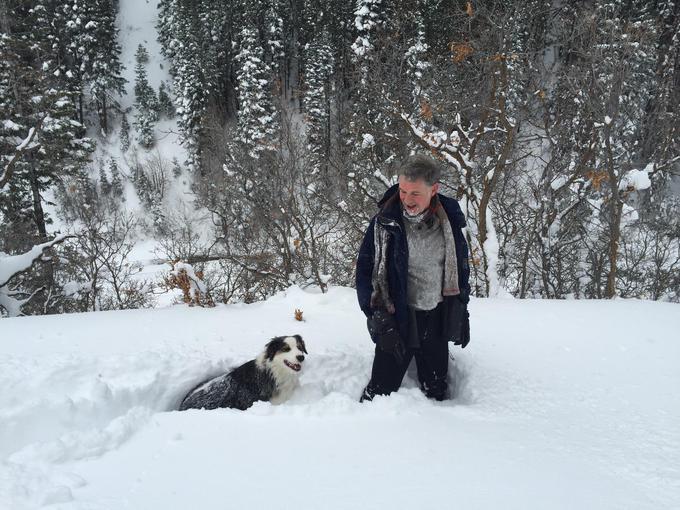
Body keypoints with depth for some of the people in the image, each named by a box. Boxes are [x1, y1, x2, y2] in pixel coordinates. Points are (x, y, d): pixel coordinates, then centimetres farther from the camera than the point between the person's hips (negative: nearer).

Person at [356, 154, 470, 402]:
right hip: (398, 320, -3)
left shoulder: (449, 219, -1)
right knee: (381, 390, -3)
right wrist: (380, 320, -16)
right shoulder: (385, 222, -12)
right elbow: (365, 273, -9)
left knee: (437, 391, 15)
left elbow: (460, 269, 12)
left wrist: (462, 313, 12)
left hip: (437, 319, 3)